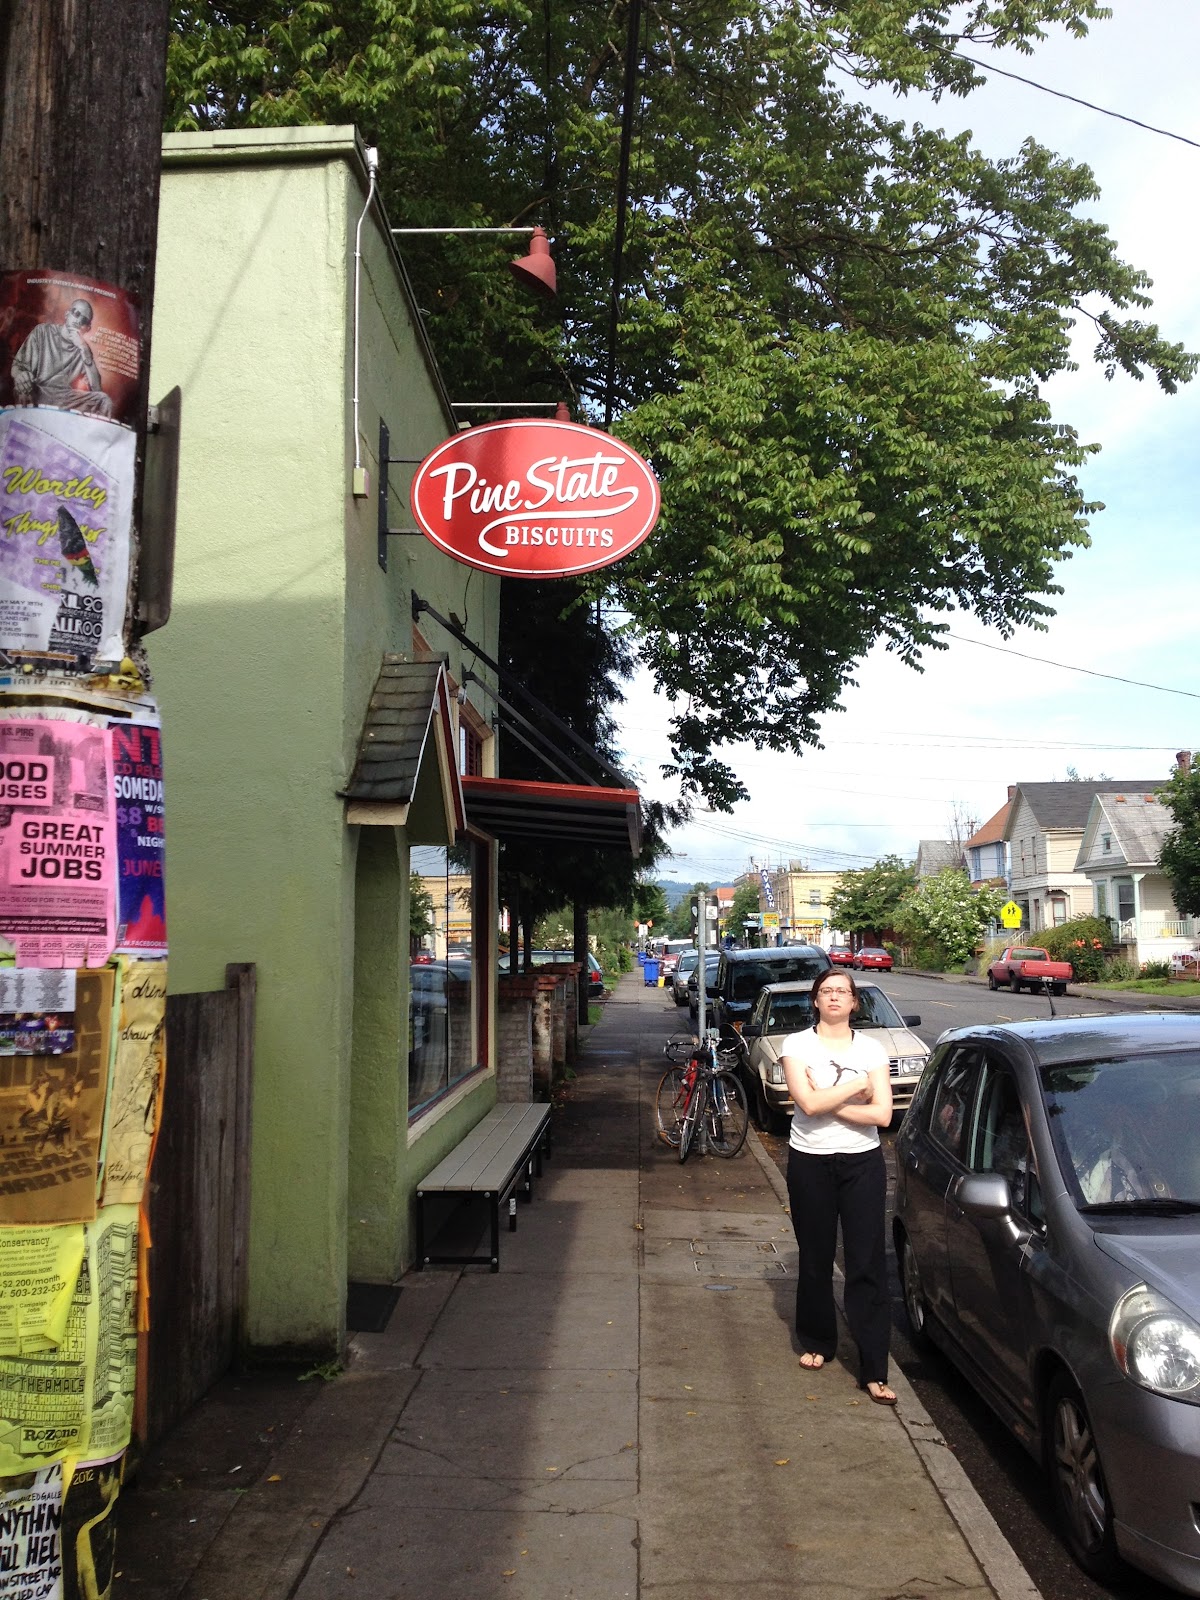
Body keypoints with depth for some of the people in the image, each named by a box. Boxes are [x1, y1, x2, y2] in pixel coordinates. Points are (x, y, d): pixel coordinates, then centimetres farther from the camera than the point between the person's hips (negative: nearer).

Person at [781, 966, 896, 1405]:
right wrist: (857, 1085, -12)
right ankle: (817, 1342, 32)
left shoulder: (872, 1049, 1)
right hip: (810, 1162, 0)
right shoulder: (797, 1045, -4)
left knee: (868, 1263, -2)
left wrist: (829, 1103, -14)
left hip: (862, 1163, 0)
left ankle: (874, 1370, 3)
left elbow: (882, 1113, -10)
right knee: (815, 1259, 12)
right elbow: (809, 1103, -18)